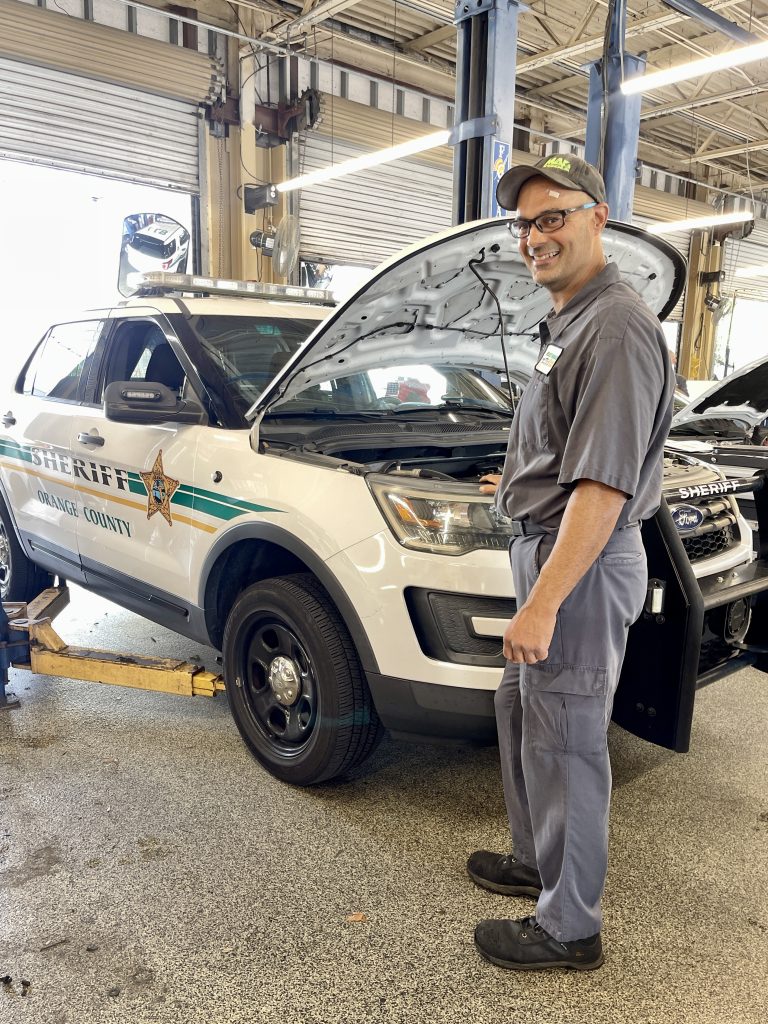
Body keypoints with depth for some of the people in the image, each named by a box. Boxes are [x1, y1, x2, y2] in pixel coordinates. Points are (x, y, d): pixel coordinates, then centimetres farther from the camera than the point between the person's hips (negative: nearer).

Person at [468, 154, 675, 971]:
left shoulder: (617, 329, -19)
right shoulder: (568, 325, 14)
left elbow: (604, 486, -26)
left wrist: (543, 603, -27)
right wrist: (520, 486, 38)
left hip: (581, 564, -10)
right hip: (545, 546, 11)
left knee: (564, 744, 2)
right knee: (520, 713, 21)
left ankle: (568, 929, 23)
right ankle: (536, 862, 42)